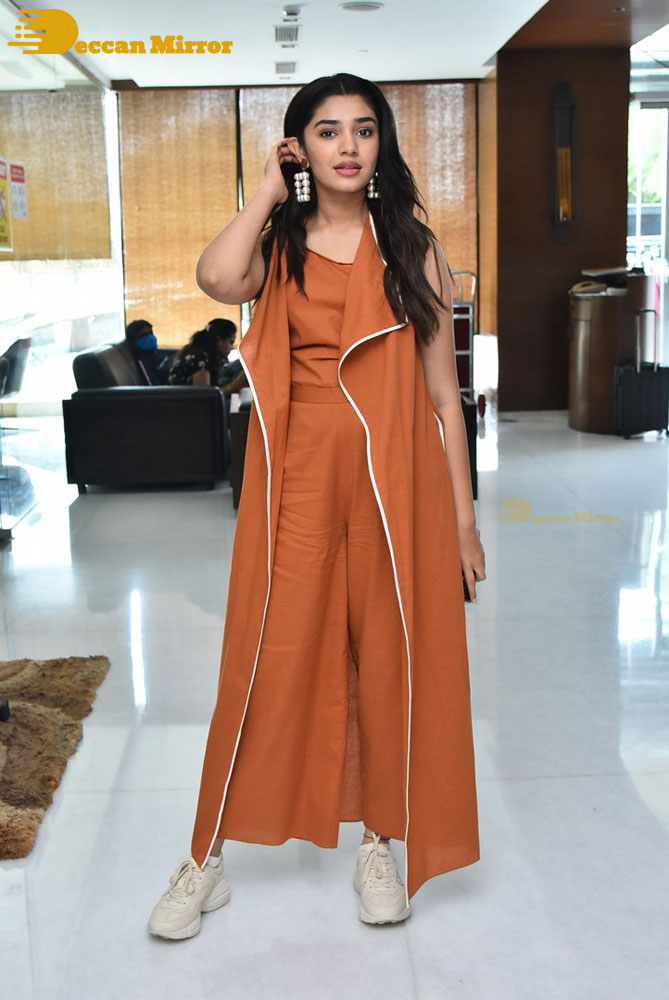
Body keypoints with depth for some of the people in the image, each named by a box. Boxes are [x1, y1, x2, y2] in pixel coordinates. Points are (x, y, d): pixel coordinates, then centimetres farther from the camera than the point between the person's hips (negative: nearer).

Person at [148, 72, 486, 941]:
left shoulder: (413, 250, 6)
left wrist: (463, 518, 2)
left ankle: (379, 842, 28)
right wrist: (270, 191, -4)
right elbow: (217, 279, -20)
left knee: (390, 656, 8)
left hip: (393, 477, 0)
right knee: (267, 660, 3)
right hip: (297, 476, 0)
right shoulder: (278, 245, 6)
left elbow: (443, 391, 5)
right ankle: (206, 861, 17)